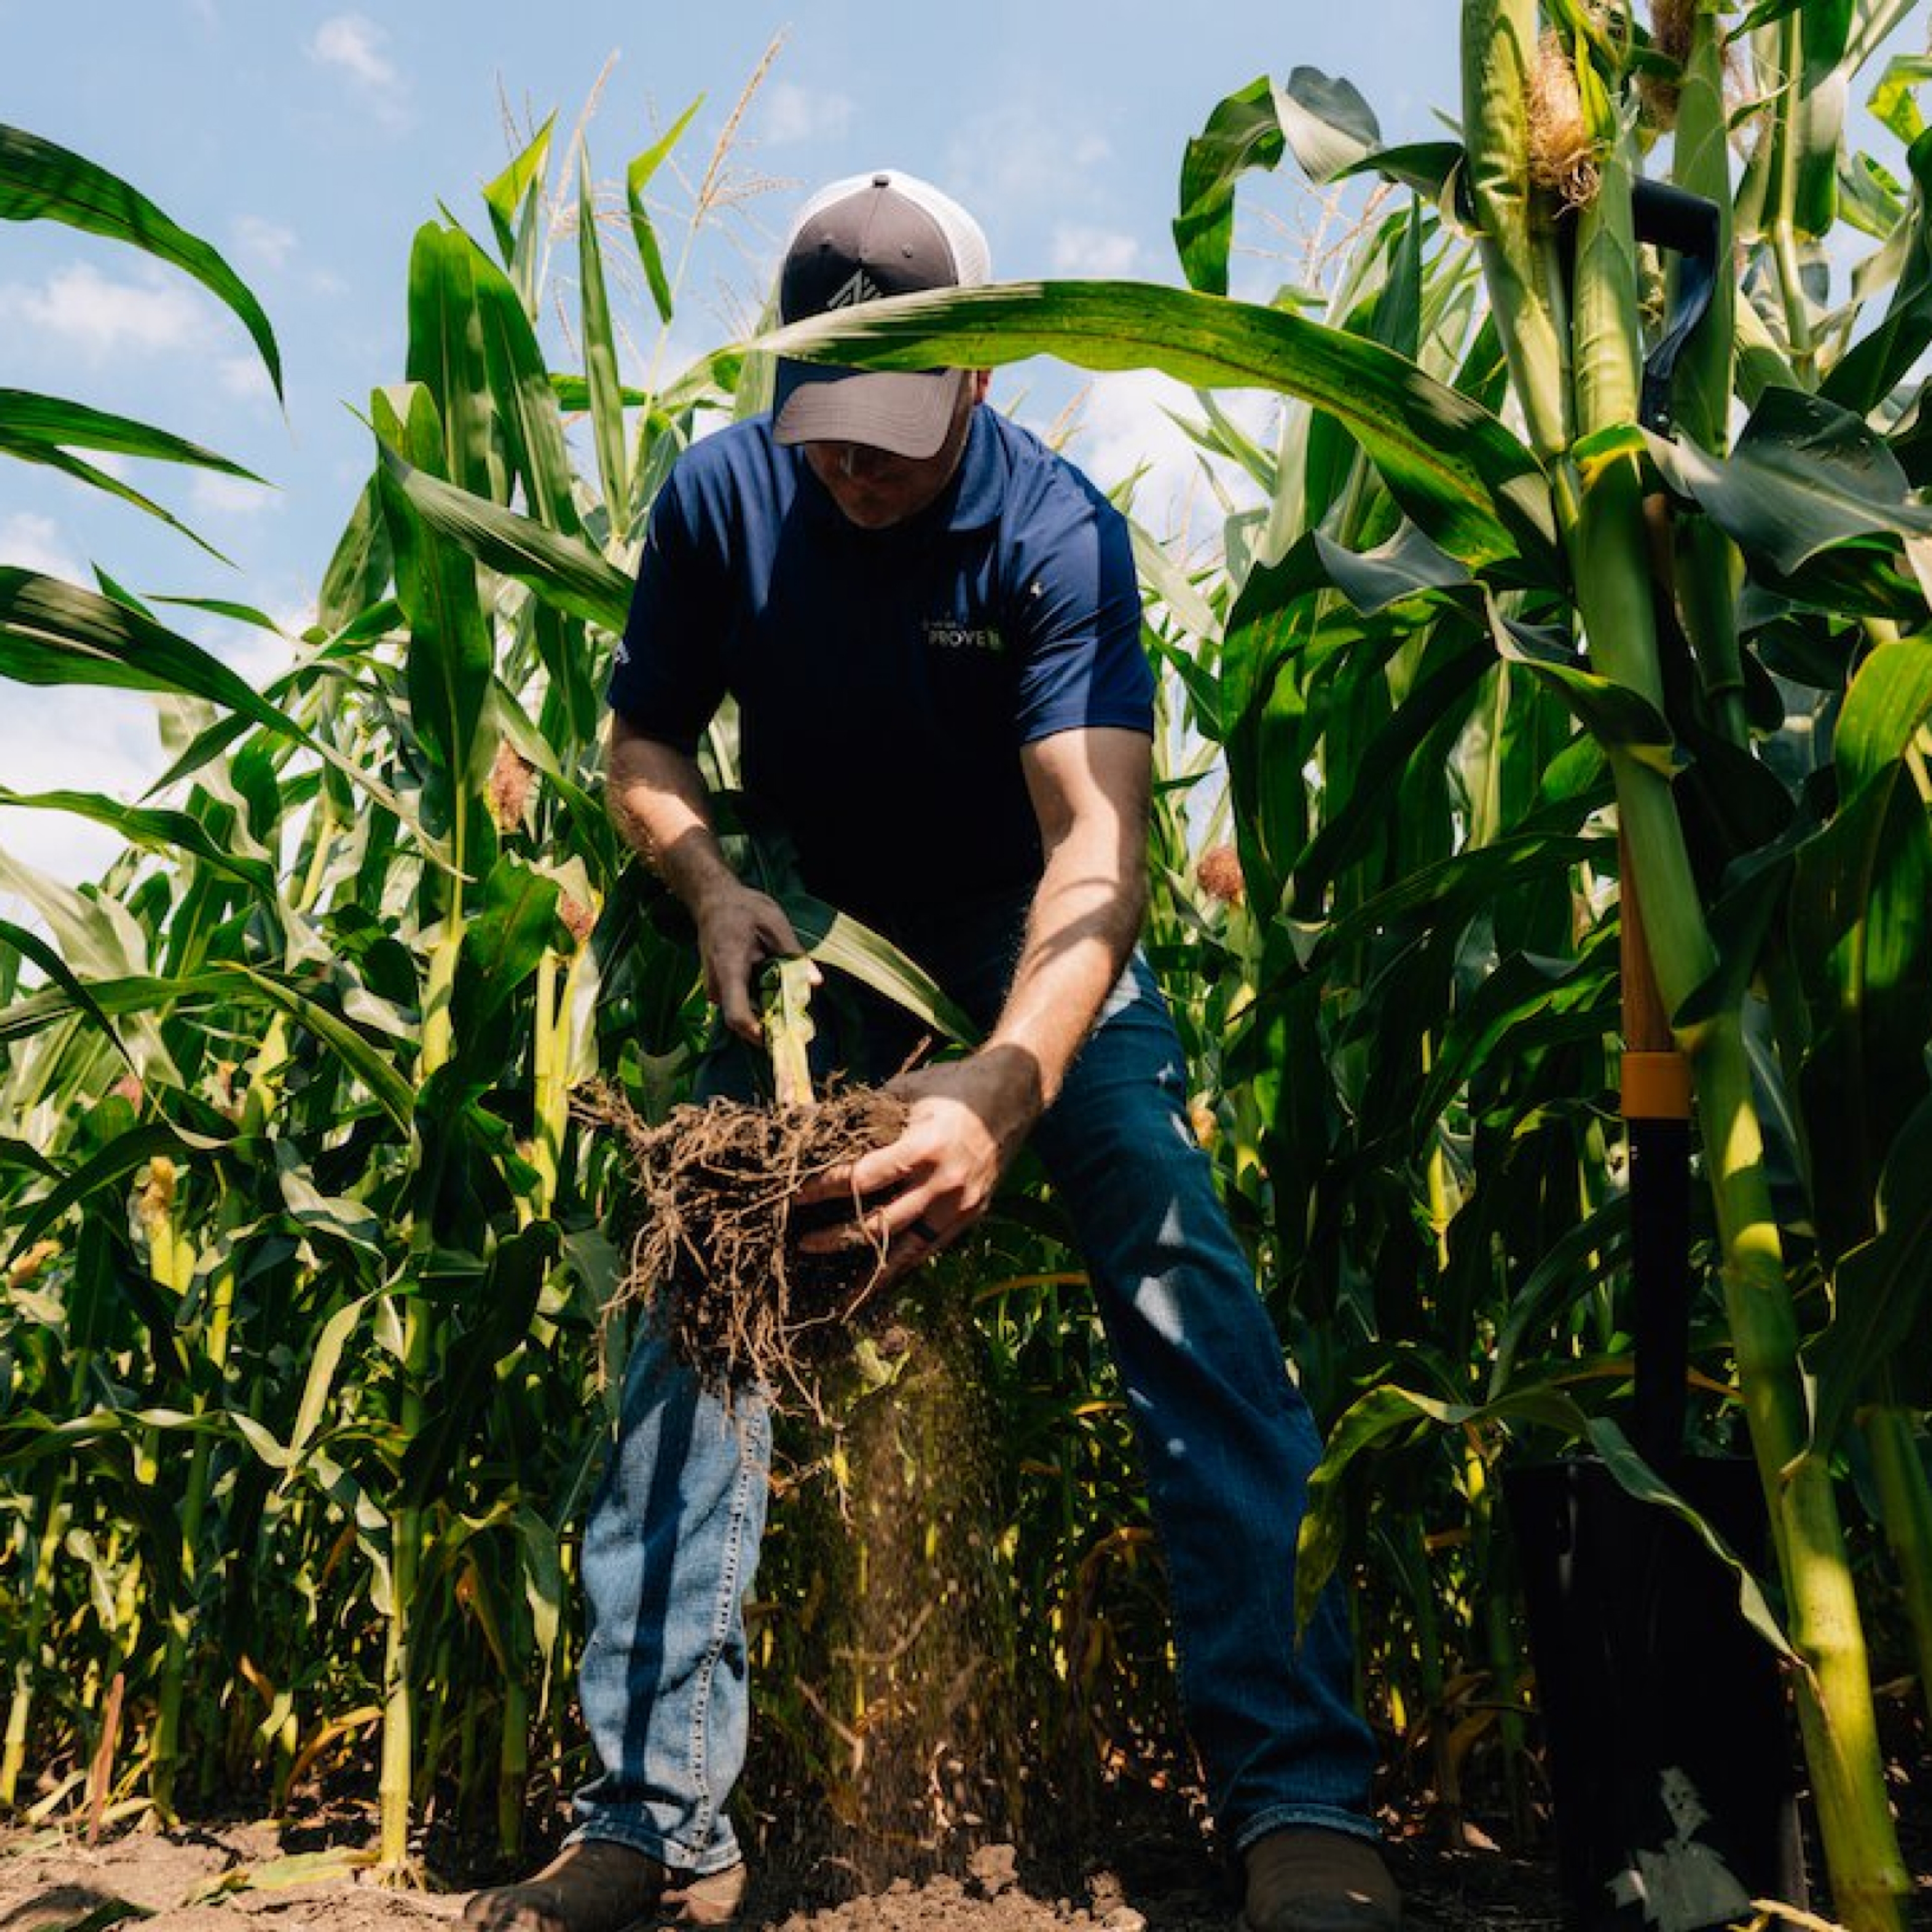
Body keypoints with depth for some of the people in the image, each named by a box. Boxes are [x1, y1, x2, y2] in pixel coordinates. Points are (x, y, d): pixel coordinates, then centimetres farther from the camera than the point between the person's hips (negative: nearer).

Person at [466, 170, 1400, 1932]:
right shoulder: (719, 499, -11)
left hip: (1032, 938, -2)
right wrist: (708, 882, -24)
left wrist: (1008, 1082, -53)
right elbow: (646, 741, -1)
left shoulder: (1058, 533, -22)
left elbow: (1096, 833, -35)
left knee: (1185, 1284, -22)